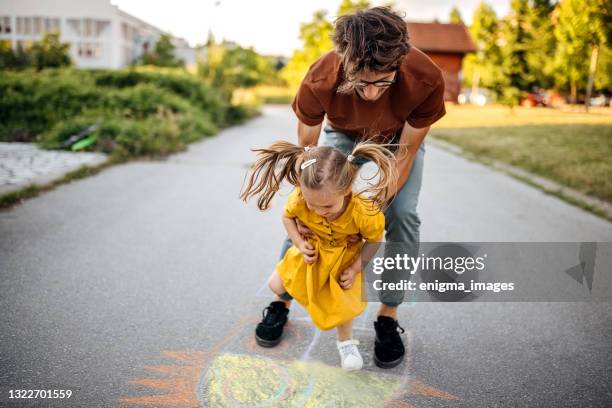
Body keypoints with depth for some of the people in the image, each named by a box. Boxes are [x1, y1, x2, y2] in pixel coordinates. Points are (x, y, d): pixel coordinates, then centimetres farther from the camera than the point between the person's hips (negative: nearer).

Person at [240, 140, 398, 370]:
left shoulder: (363, 212, -40)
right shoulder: (300, 199, -34)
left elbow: (374, 239, -17)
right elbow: (287, 216, -9)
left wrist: (356, 267, -18)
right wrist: (299, 244, -20)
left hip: (345, 257, -2)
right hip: (311, 251, 3)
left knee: (342, 302, -4)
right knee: (276, 284, 8)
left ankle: (345, 342, 29)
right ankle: (282, 306, 46)